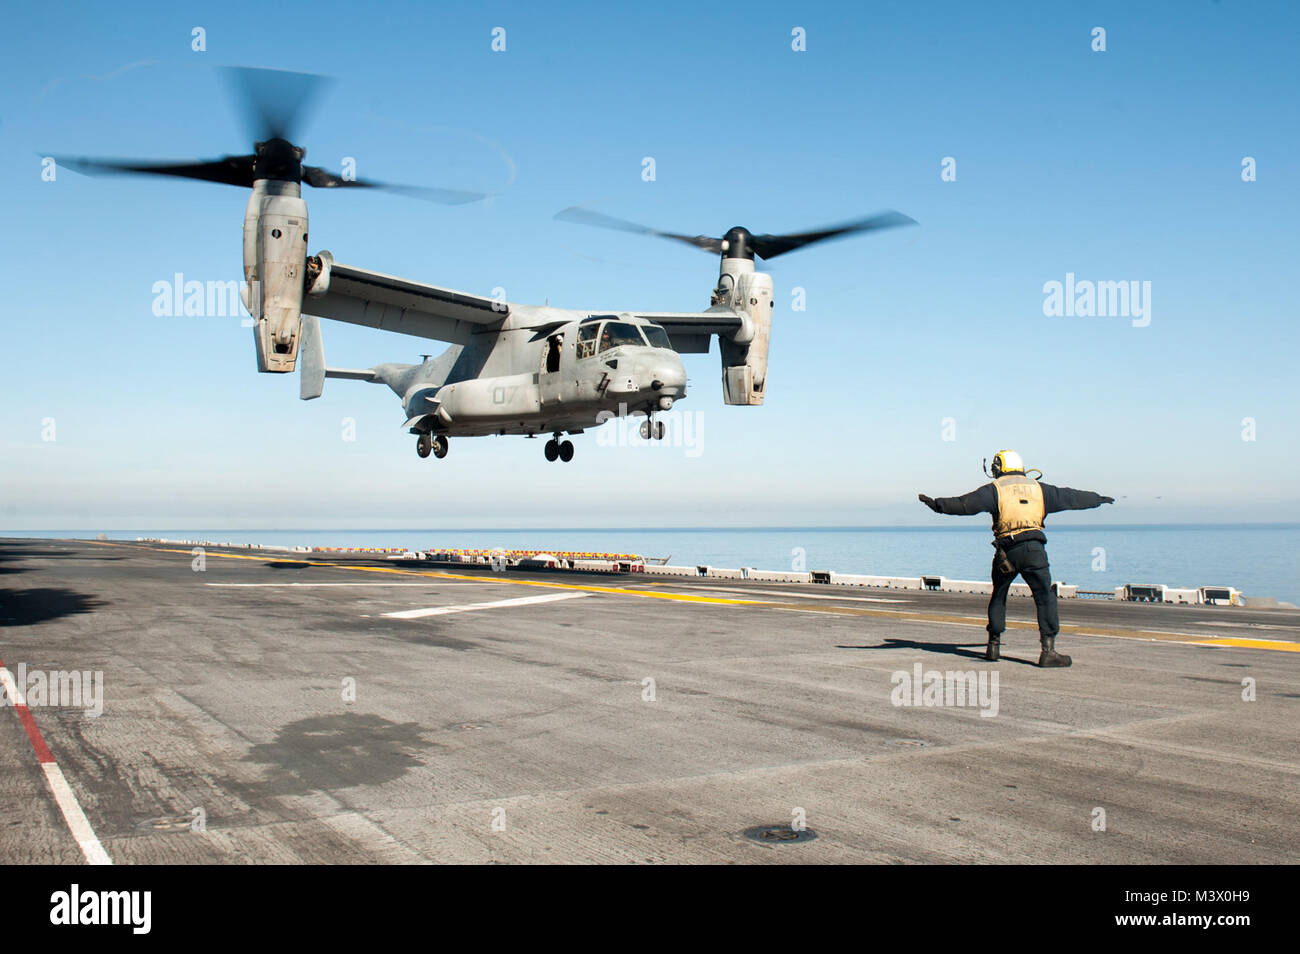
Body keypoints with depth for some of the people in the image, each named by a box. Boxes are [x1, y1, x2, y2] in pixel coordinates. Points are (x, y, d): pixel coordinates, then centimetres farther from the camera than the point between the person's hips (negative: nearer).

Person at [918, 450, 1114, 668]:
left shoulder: (995, 489, 7)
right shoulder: (1038, 488, 17)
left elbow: (966, 504, -6)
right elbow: (1071, 497, 27)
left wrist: (937, 504, -5)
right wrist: (1098, 499, 42)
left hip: (1007, 550, 0)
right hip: (1033, 549, 0)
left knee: (998, 597, 18)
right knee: (1045, 599, 0)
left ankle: (993, 646, 20)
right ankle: (1048, 651, -9)